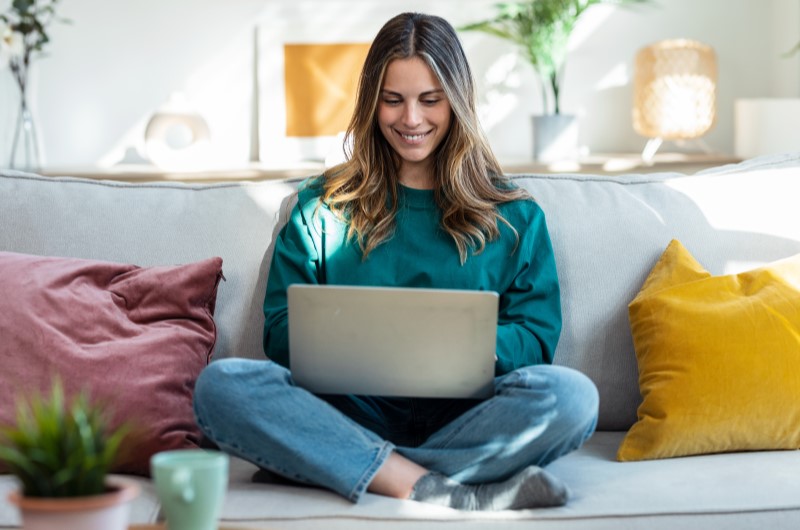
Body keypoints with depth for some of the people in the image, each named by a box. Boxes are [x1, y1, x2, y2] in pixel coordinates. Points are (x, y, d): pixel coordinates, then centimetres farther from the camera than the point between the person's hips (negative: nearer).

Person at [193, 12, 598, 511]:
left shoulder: (514, 214, 15)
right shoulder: (323, 206, 16)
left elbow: (536, 336, 7)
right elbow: (281, 332, 9)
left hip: (463, 415, 0)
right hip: (351, 409, 1)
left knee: (571, 395, -31)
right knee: (221, 383, -29)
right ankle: (443, 492, -34)